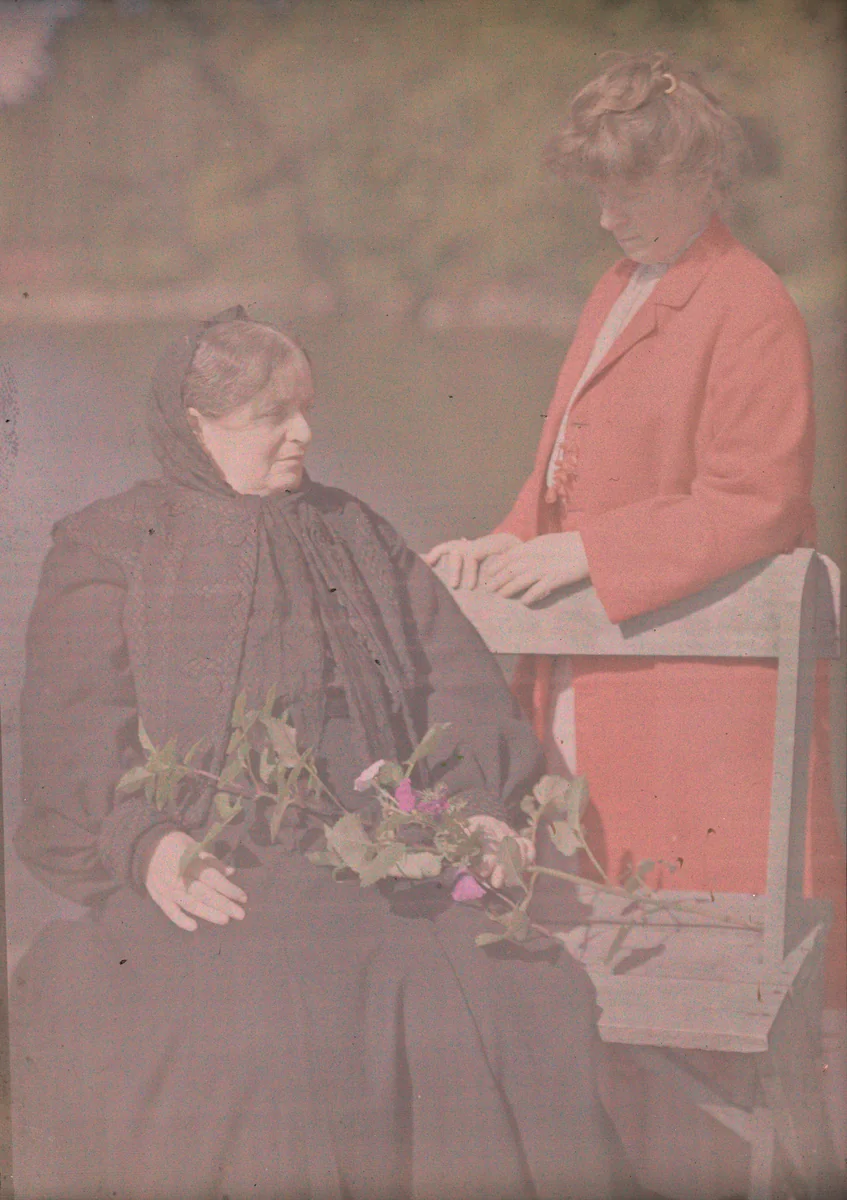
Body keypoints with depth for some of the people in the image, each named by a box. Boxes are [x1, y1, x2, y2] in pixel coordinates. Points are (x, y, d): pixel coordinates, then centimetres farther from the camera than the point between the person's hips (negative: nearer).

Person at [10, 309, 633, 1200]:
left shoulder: (354, 539, 25)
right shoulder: (106, 551, 12)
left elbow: (454, 683, 16)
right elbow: (73, 730, -1)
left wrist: (477, 808, -2)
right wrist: (146, 842, -19)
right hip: (209, 876, -3)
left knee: (509, 996, -22)